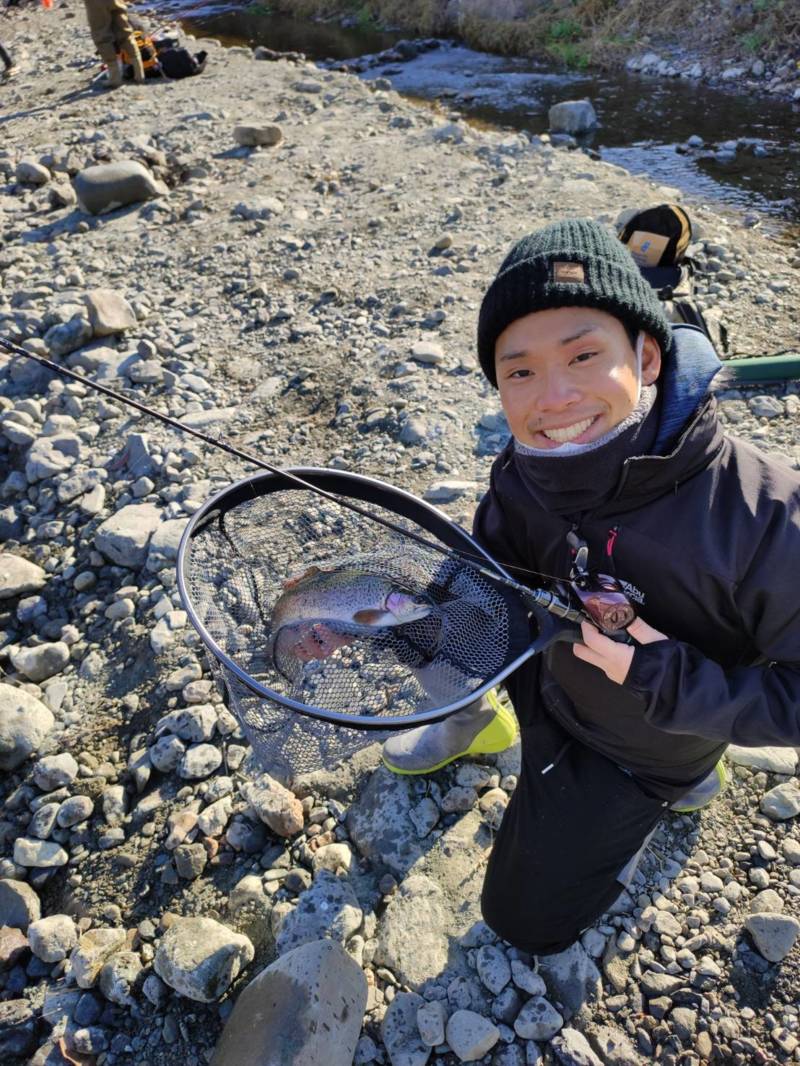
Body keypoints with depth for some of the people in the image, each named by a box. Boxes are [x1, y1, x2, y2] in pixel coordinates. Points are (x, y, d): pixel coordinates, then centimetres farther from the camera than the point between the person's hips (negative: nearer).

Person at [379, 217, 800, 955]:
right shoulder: (523, 479, -21)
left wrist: (663, 678, -37)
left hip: (637, 748, -3)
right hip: (542, 678, 4)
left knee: (524, 920, 8)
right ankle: (469, 721, 18)